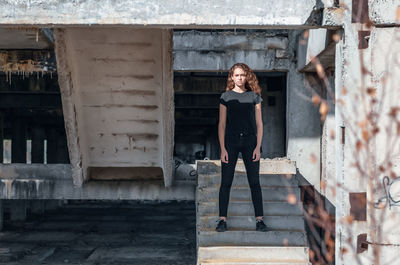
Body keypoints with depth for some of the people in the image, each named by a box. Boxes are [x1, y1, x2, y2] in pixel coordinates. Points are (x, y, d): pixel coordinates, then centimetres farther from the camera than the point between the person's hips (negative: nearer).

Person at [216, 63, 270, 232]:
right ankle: (222, 220, 4)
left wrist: (258, 147, -3)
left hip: (250, 142, 1)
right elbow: (221, 124, 3)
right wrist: (223, 149, -5)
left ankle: (259, 220, 4)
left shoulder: (254, 96, 7)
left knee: (254, 182, 1)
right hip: (230, 142, 0)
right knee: (226, 182, -1)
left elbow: (259, 124, 6)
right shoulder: (226, 97, 5)